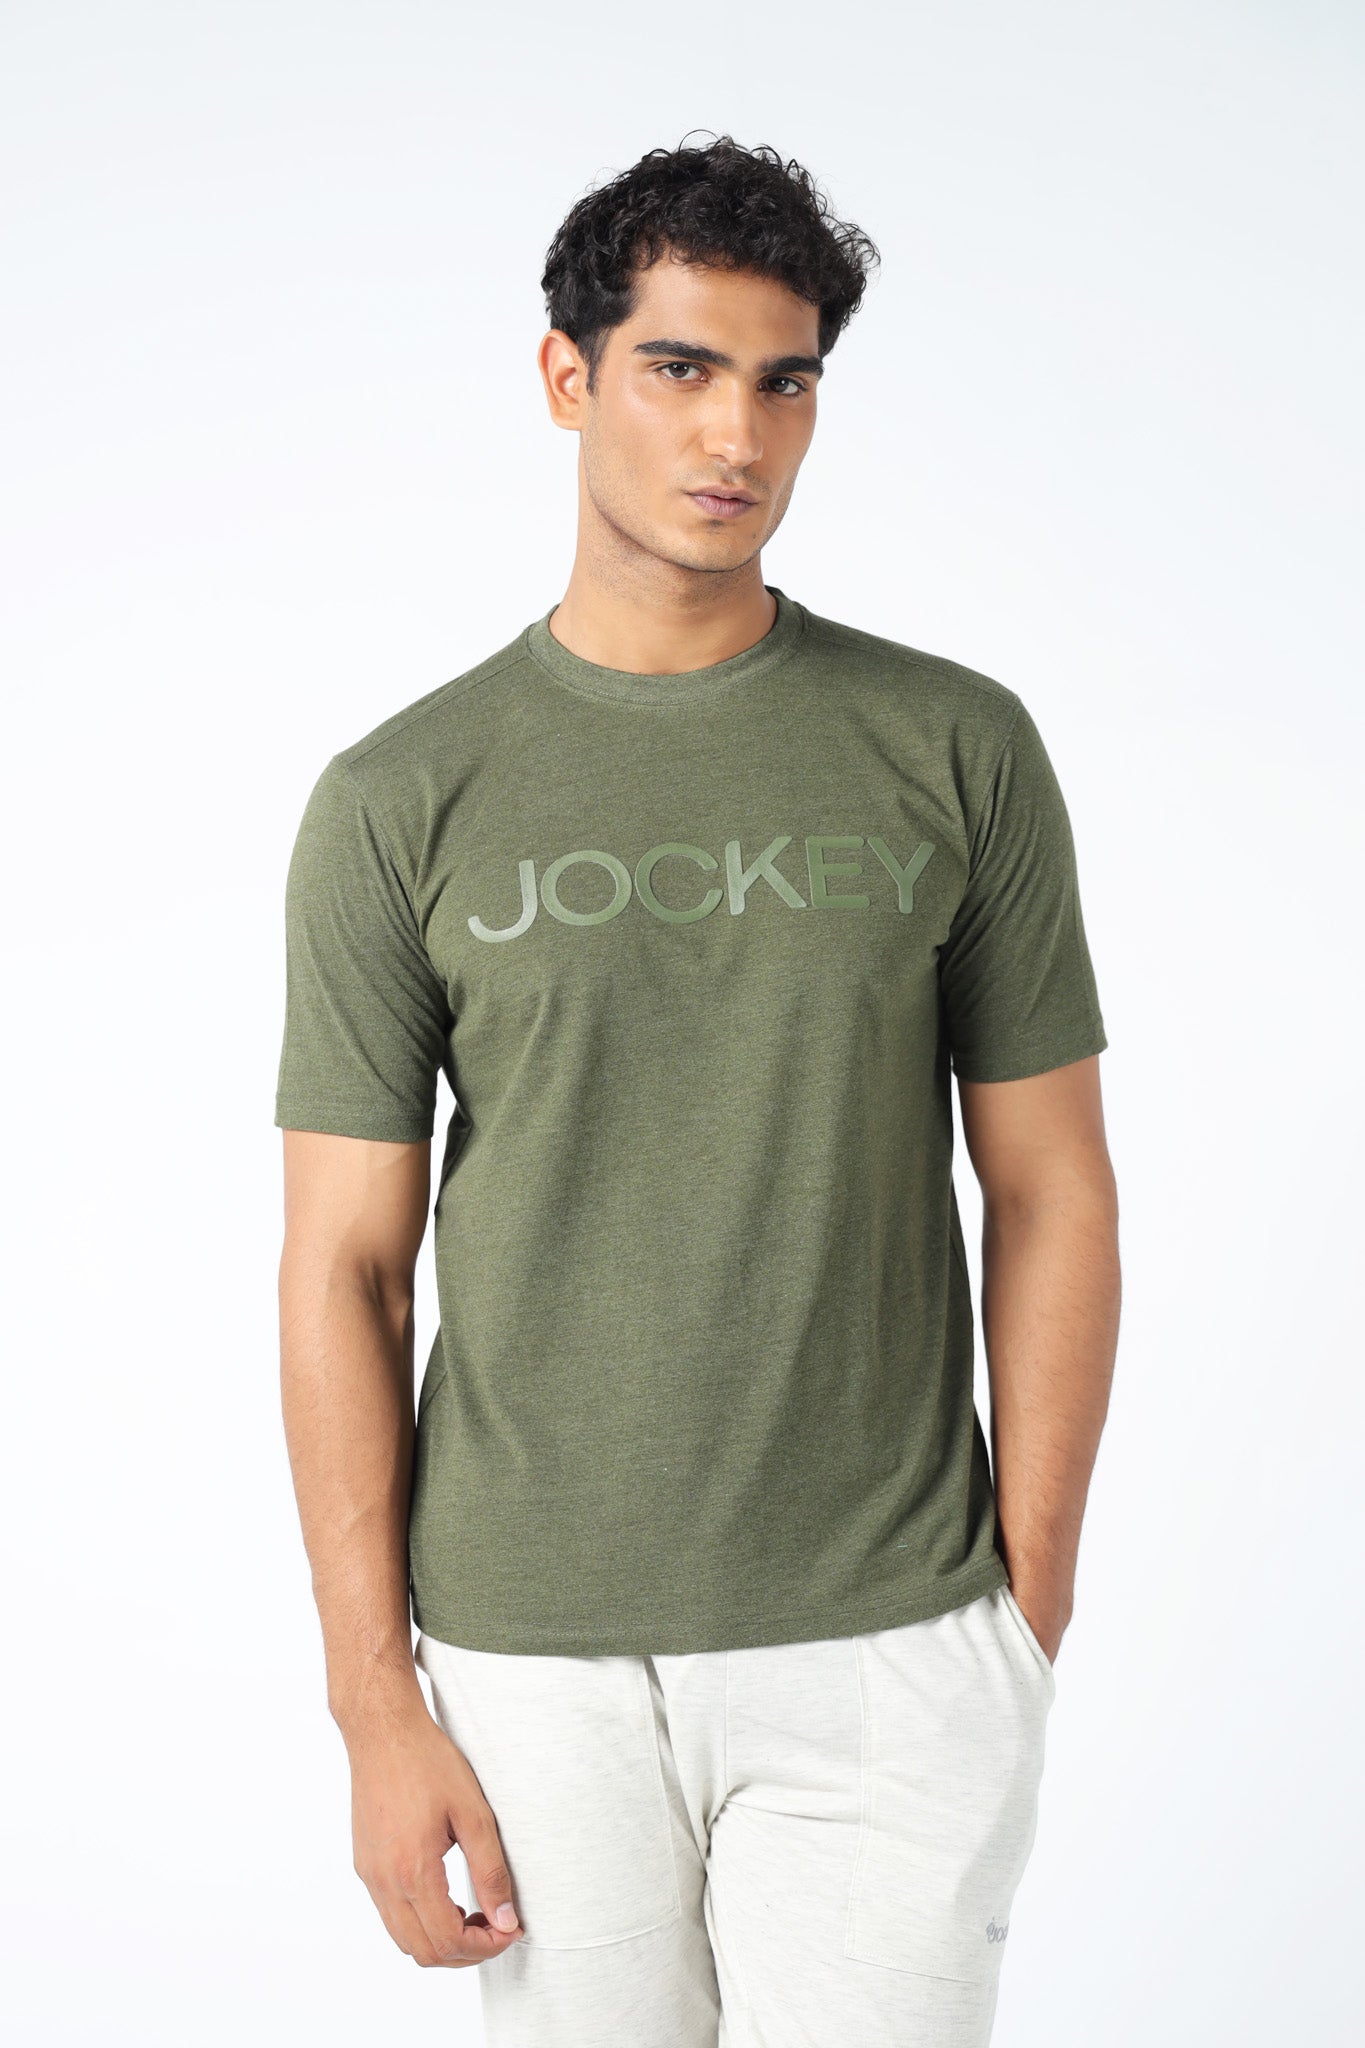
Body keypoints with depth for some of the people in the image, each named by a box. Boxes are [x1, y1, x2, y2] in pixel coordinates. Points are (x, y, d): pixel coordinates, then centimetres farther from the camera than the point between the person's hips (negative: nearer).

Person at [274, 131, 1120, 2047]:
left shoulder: (959, 749, 0)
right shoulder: (400, 802, -1)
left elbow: (1051, 1191, 2)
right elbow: (345, 1262, -1)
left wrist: (1030, 1610, -1)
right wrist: (377, 1705, -4)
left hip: (888, 1663, 0)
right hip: (530, 1658, 1)